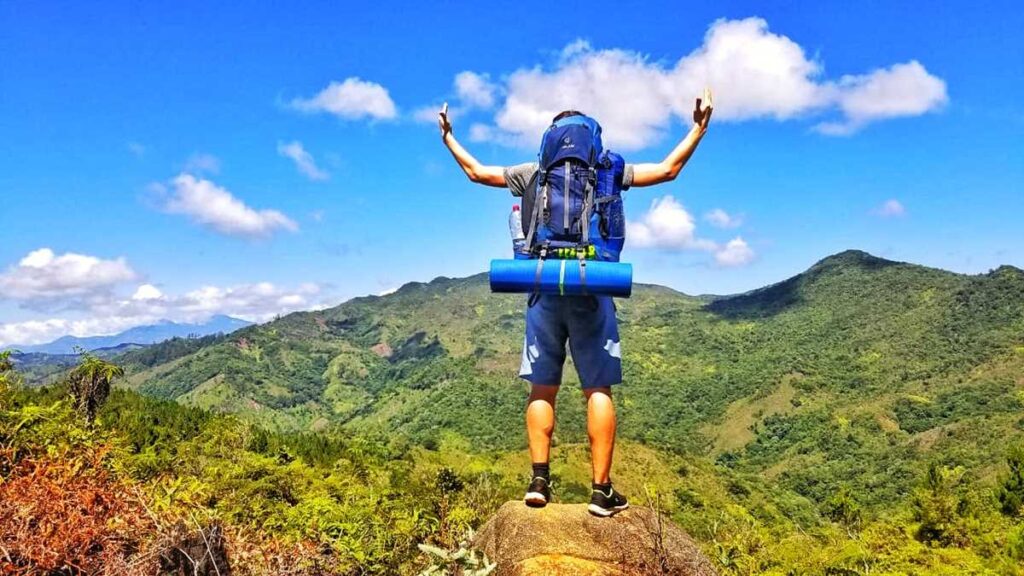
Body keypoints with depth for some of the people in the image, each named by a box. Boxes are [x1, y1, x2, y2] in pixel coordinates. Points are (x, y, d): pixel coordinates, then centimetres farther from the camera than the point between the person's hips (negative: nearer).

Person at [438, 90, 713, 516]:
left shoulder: (534, 173, 13)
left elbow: (477, 172, 22)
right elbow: (668, 169, 14)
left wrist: (447, 136, 37)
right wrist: (698, 128, 26)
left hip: (545, 290, 2)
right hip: (590, 291, -1)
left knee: (542, 388, 8)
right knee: (598, 390, 2)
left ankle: (539, 480, 5)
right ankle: (602, 490, 3)